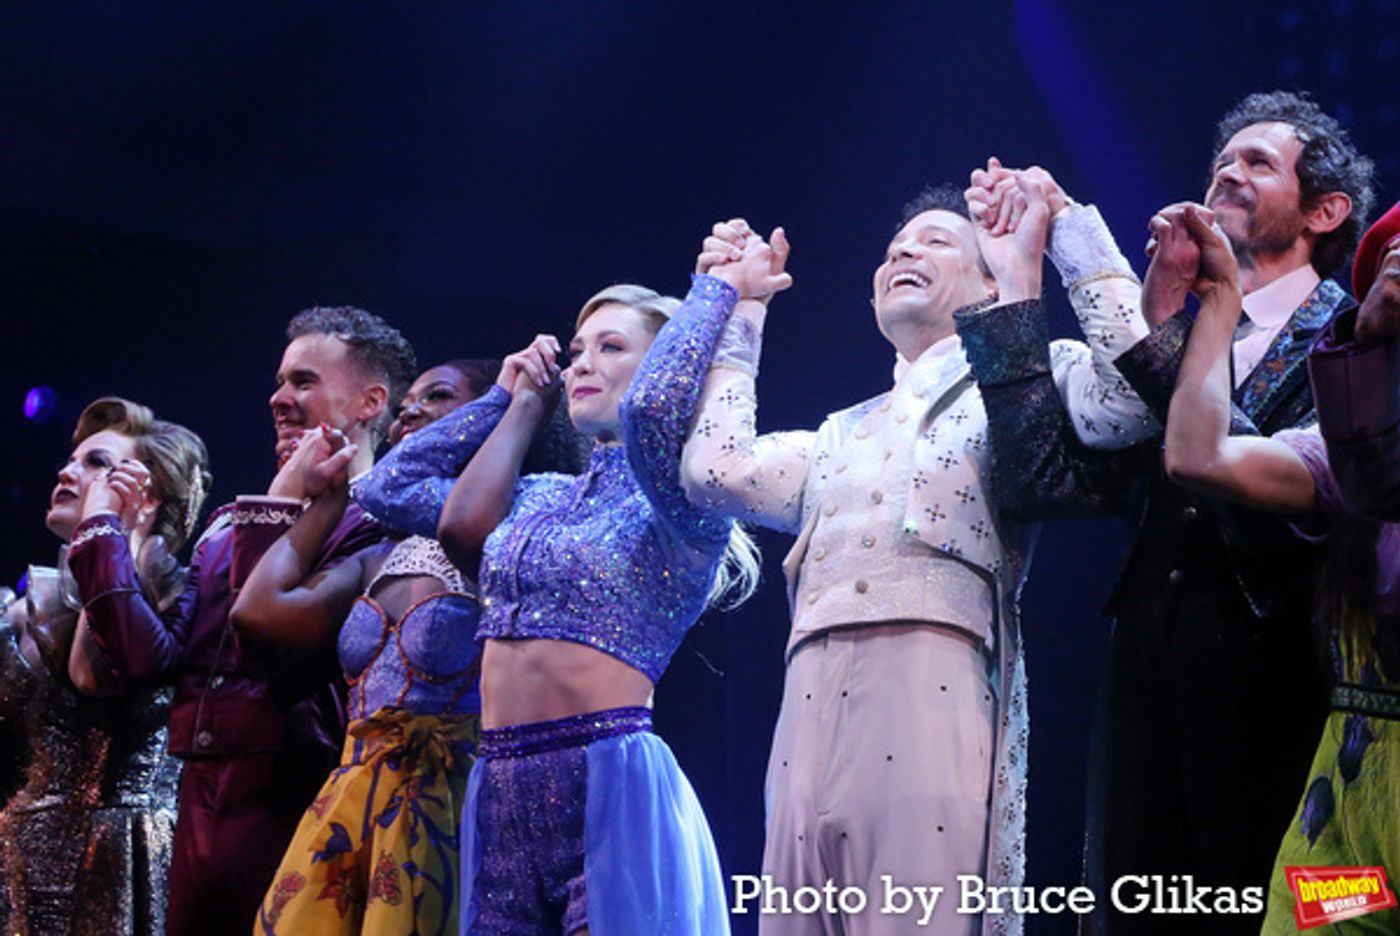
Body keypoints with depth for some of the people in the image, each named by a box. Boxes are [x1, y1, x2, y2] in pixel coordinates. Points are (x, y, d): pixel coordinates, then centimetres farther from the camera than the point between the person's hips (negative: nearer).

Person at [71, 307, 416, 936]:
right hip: (201, 798, 7)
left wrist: (276, 512, -13)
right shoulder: (233, 524, 18)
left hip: (288, 804, -7)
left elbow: (276, 651, -17)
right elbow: (157, 658, 8)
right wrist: (98, 536, 5)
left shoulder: (377, 524, -7)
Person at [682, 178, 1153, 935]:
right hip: (813, 713, 6)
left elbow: (1127, 401, -6)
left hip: (935, 696, -5)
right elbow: (718, 471, 19)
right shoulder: (845, 433, 31)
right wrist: (732, 312, 29)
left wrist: (1071, 233, 1)